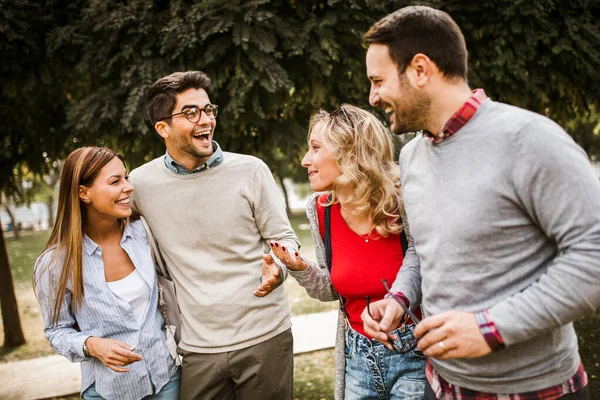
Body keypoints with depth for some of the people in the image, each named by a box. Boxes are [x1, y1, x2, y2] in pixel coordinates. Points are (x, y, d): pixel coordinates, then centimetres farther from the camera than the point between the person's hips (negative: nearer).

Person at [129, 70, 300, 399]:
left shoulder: (251, 170, -7)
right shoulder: (140, 183, -2)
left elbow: (284, 239, 1)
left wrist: (277, 268, -22)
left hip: (265, 337, -1)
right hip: (198, 348, 1)